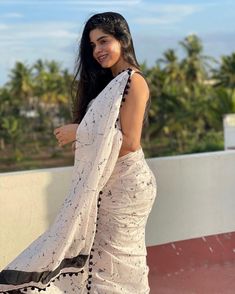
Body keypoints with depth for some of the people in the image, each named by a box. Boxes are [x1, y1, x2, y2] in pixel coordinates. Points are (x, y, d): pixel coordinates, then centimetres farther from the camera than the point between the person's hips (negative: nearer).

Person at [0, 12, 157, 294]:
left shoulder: (133, 81, -12)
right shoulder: (107, 83, 16)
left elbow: (130, 141, -19)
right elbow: (101, 134, 13)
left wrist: (80, 133, -15)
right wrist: (78, 135, -4)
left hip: (126, 183, -8)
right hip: (106, 183, 8)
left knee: (117, 257, 1)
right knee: (103, 253, 12)